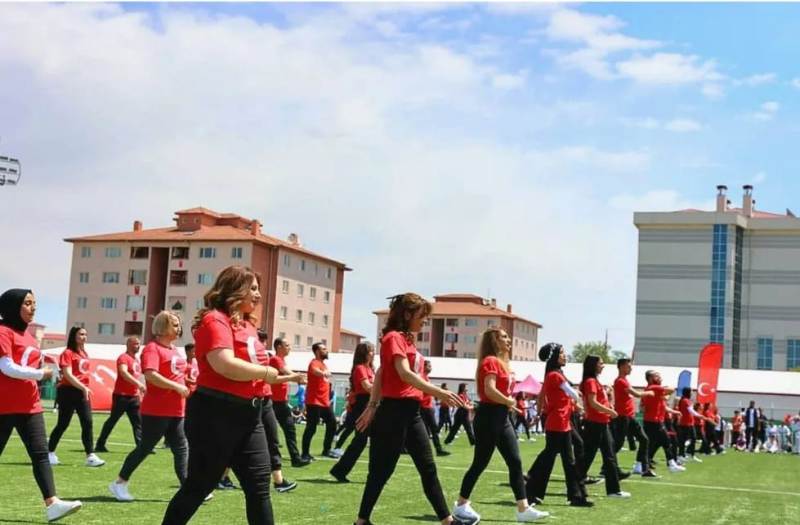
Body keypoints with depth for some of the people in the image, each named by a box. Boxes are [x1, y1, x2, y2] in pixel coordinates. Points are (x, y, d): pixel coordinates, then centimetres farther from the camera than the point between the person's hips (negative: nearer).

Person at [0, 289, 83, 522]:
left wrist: (44, 362, 3)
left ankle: (51, 504, -9)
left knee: (40, 453, -3)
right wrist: (40, 374, -16)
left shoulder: (27, 335, 15)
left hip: (29, 405, 8)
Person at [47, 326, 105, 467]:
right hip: (68, 391, -7)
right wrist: (83, 387, -26)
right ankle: (50, 453, 15)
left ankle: (90, 456, -5)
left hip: (83, 392, 7)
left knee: (87, 423, -2)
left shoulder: (84, 353, 15)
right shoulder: (68, 353, -9)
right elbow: (68, 375, -19)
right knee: (63, 424, 0)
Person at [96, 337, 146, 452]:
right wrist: (138, 384, -36)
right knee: (112, 420, -1)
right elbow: (124, 373, -27)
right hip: (121, 395, -8)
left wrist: (141, 389, 17)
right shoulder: (123, 358, -11)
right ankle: (100, 444, 8)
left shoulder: (136, 360, 17)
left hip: (133, 396, 8)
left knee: (138, 422, 3)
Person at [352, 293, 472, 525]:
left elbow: (380, 374, 18)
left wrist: (372, 407, 18)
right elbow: (405, 374, -26)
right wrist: (439, 393, -33)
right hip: (394, 412, -9)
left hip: (411, 412, 9)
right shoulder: (394, 337, -12)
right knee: (381, 471, -1)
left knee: (428, 468, 9)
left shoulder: (407, 340, 15)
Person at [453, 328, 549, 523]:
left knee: (515, 462, 5)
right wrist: (509, 402, -12)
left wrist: (509, 404, 4)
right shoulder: (490, 361, -13)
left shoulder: (500, 362, 17)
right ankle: (461, 505, 10)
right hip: (489, 416, -10)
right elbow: (490, 390, -25)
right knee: (480, 463, -2)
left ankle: (523, 509, 6)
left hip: (502, 417, 10)